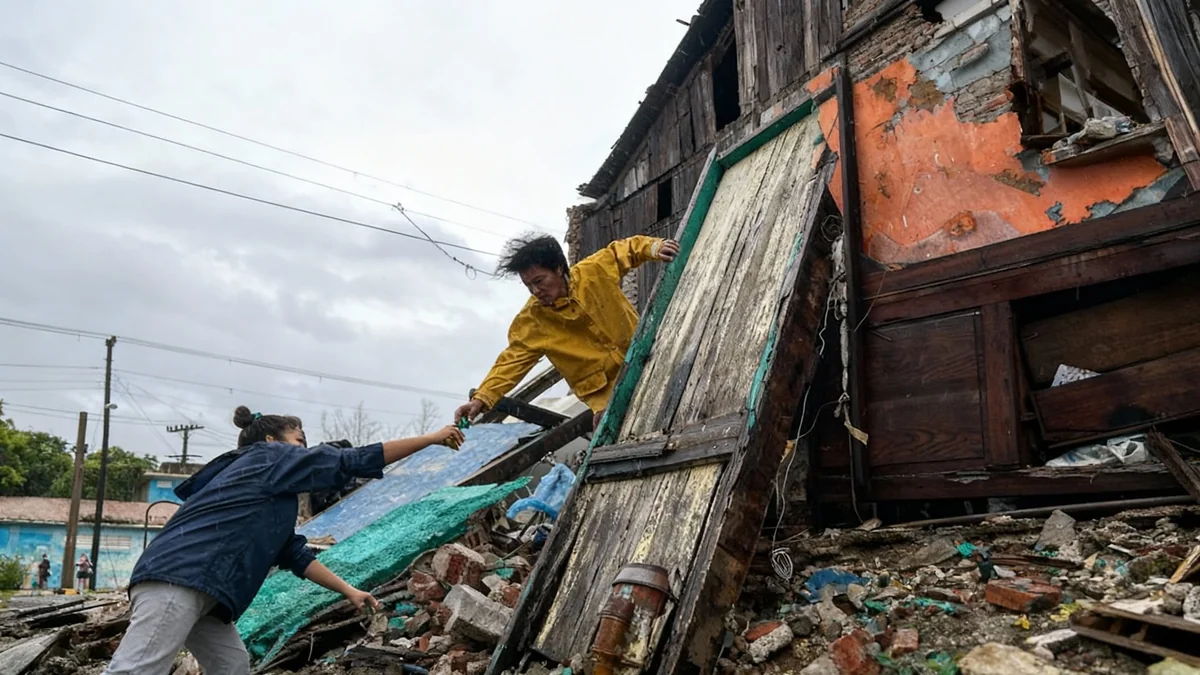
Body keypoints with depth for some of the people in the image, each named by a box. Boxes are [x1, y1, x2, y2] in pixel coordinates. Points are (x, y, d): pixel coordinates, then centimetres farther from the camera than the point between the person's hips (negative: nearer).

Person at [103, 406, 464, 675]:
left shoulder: (271, 492, 27)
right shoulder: (269, 457, 2)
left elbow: (294, 553, 28)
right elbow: (353, 461, -2)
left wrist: (348, 591, 25)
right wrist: (432, 438, 2)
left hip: (195, 586, 10)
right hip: (178, 578, -10)